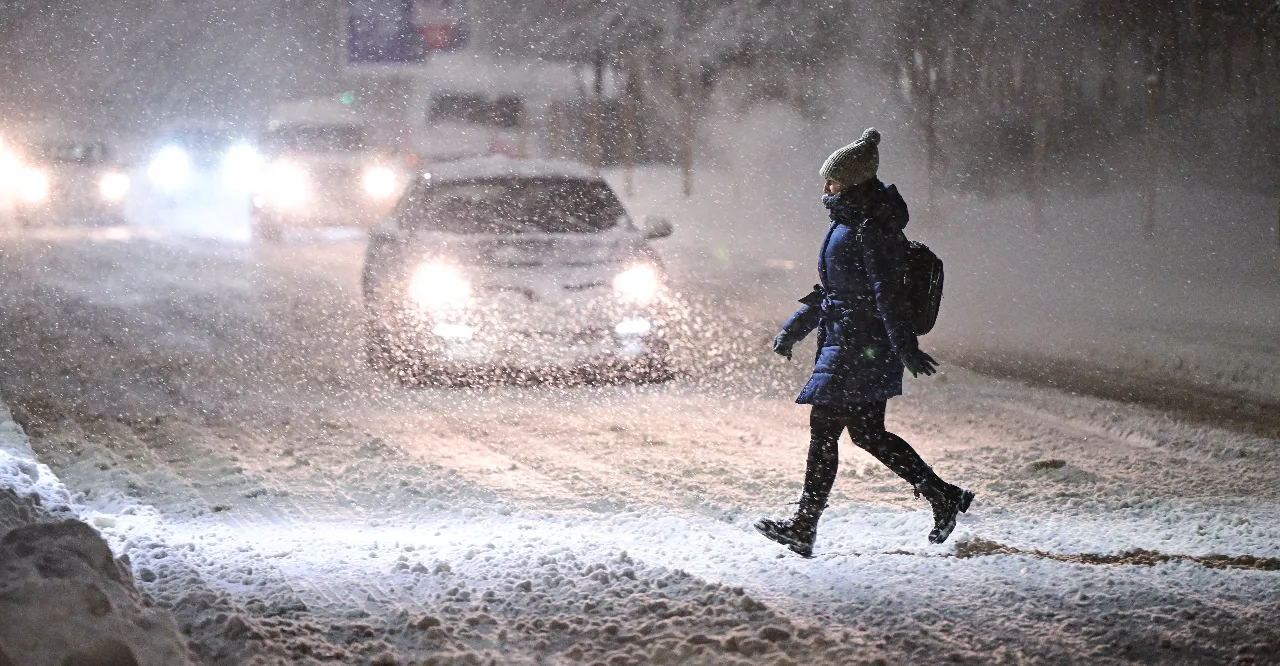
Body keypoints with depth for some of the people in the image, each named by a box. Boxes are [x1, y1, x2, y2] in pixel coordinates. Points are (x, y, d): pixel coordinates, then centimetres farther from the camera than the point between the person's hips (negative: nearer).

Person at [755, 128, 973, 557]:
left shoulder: (871, 230, -15)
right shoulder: (851, 224, 16)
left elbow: (887, 295, -21)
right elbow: (832, 289, 25)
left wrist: (906, 350, -24)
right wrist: (793, 328, 25)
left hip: (857, 348, -10)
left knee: (823, 430, -7)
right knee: (868, 434, 11)